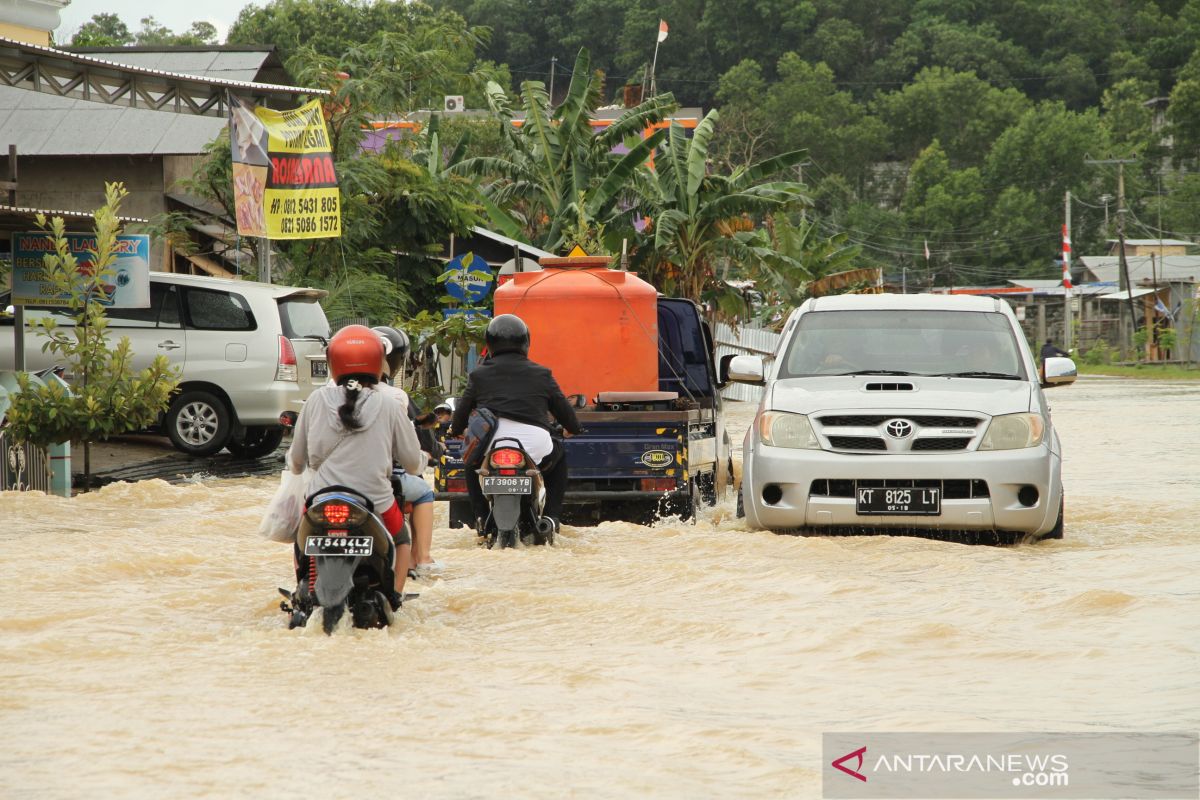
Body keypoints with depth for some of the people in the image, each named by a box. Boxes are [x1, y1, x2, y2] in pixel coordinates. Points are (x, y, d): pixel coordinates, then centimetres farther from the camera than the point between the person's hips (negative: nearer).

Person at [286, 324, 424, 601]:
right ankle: (394, 595, 19)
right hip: (376, 503, -1)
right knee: (401, 538, 31)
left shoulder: (316, 401, -3)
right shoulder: (389, 407, -7)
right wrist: (422, 459, 27)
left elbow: (297, 457, 7)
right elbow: (412, 462, 2)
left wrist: (294, 465, 32)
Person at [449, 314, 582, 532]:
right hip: (536, 446, 0)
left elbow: (462, 410, 20)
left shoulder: (479, 375, 11)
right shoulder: (541, 375, 11)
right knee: (558, 456, 35)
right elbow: (563, 408, 19)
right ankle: (552, 516, 21)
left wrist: (456, 429, 44)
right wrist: (572, 428, 43)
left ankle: (481, 516, 21)